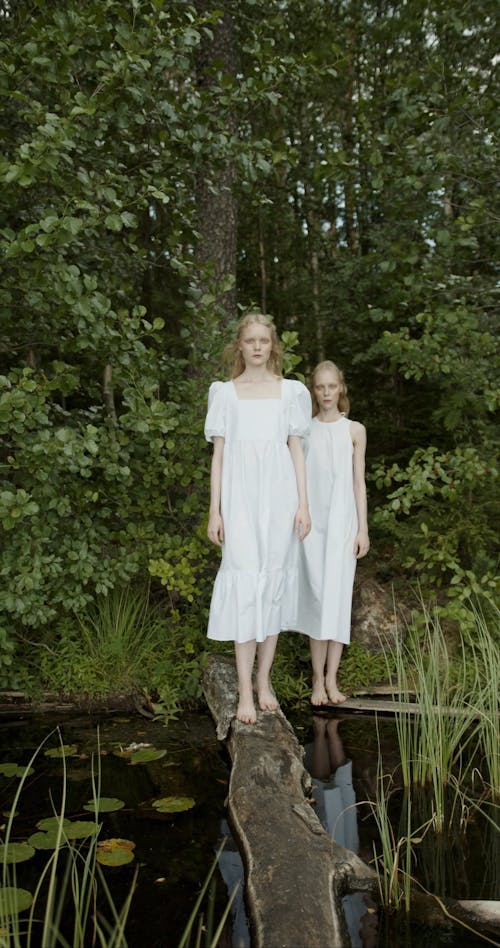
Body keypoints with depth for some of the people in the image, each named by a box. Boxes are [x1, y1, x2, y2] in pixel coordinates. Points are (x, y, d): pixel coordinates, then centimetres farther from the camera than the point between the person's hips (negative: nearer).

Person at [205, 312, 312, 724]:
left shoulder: (290, 391, 9)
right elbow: (218, 454, 6)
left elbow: (296, 450, 8)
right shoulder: (225, 393, 8)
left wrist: (303, 504, 0)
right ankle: (244, 690, -1)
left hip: (279, 497, 1)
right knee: (244, 582, -8)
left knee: (275, 580, 3)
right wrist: (215, 510, 0)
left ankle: (264, 680, 16)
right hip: (240, 497, -1)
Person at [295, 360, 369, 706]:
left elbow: (359, 482, 5)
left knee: (338, 597, -2)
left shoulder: (355, 430, 6)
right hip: (312, 522, 0)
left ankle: (331, 679, 6)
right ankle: (318, 678, 8)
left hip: (343, 522, 0)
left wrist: (363, 529, 0)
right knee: (316, 597, 0)